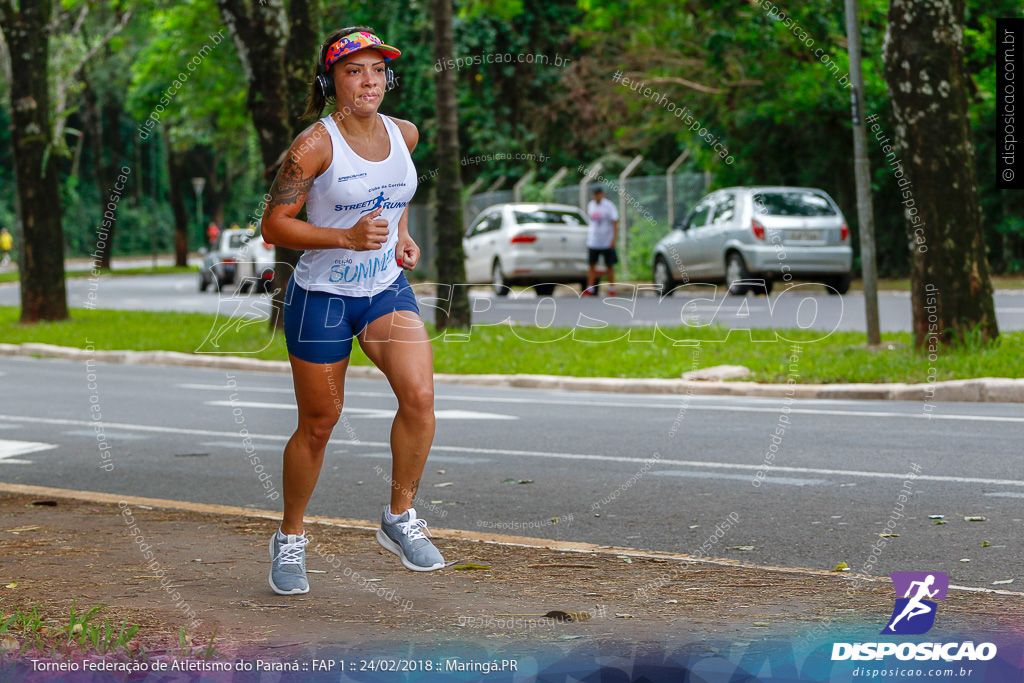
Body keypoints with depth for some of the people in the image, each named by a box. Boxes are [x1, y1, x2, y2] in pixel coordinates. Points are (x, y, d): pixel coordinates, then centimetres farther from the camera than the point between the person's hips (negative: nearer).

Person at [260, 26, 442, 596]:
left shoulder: (405, 135, 3)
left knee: (420, 397, -18)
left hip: (389, 290, 4)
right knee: (319, 424, 5)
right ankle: (290, 539, 27)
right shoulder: (315, 145, -15)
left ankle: (400, 518, 1)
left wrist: (402, 235, 7)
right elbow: (274, 227, -14)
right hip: (321, 298, -4)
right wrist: (346, 238, -25)